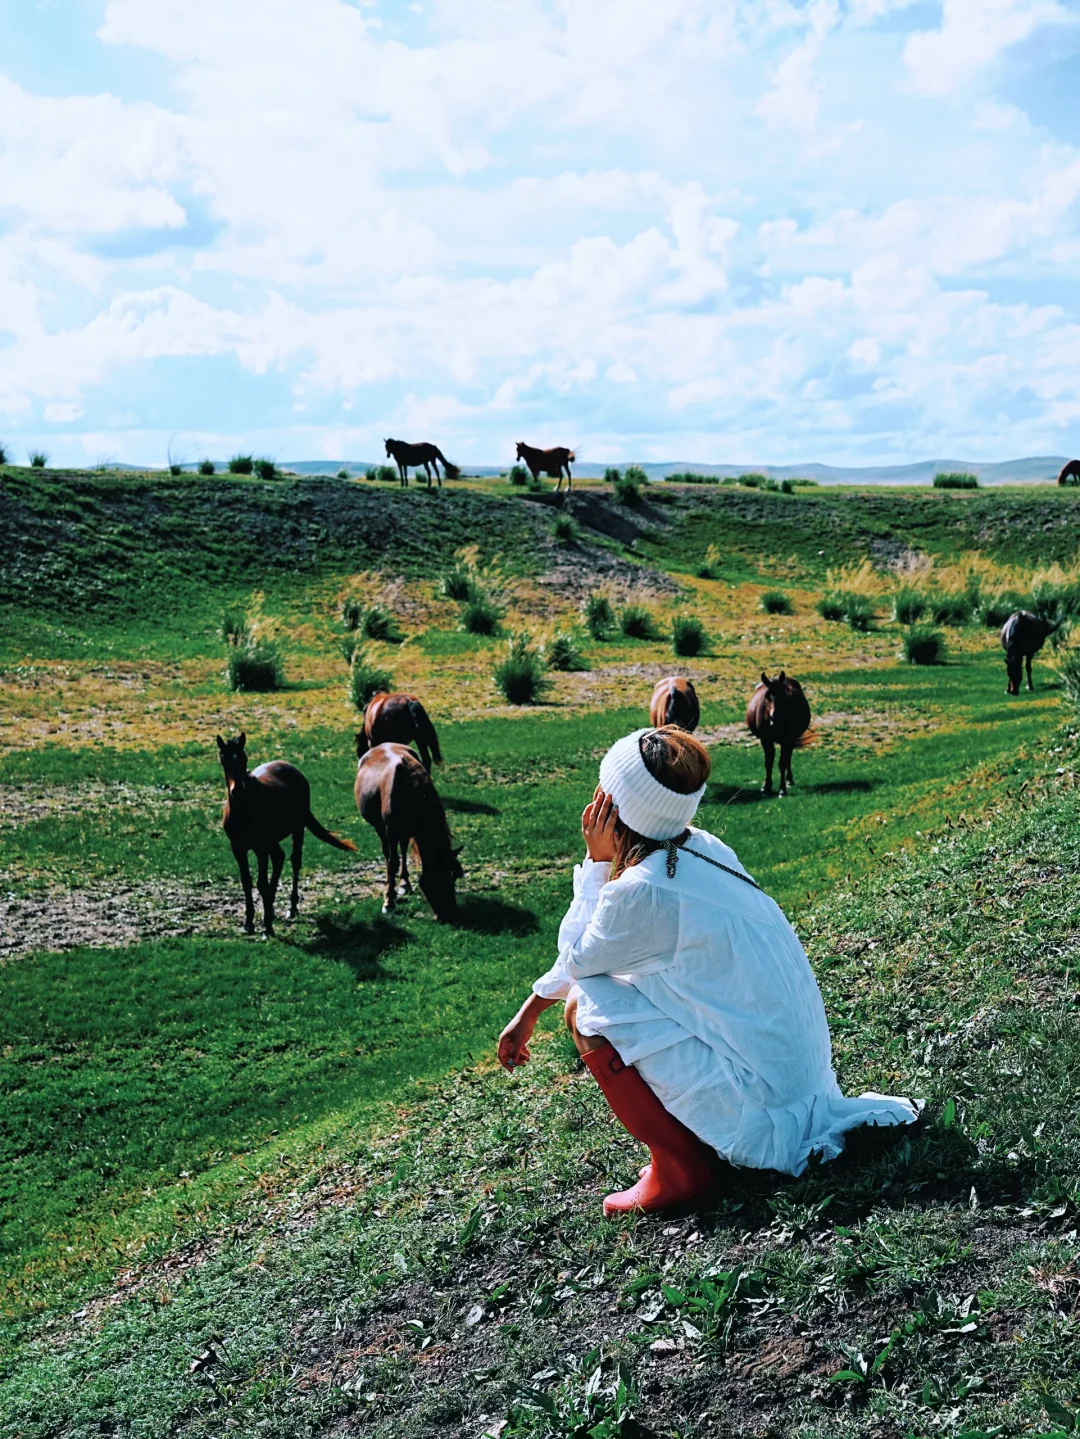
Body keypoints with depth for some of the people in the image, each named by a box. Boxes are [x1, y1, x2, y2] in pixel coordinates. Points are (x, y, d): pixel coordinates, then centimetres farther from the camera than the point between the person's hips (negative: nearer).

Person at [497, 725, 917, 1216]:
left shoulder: (641, 891, -25)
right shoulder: (699, 849, 2)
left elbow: (575, 958, -5)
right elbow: (584, 949, 12)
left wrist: (597, 860, -6)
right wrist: (528, 1013, 19)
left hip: (761, 1099, -8)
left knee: (585, 1007, -8)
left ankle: (679, 1166, 2)